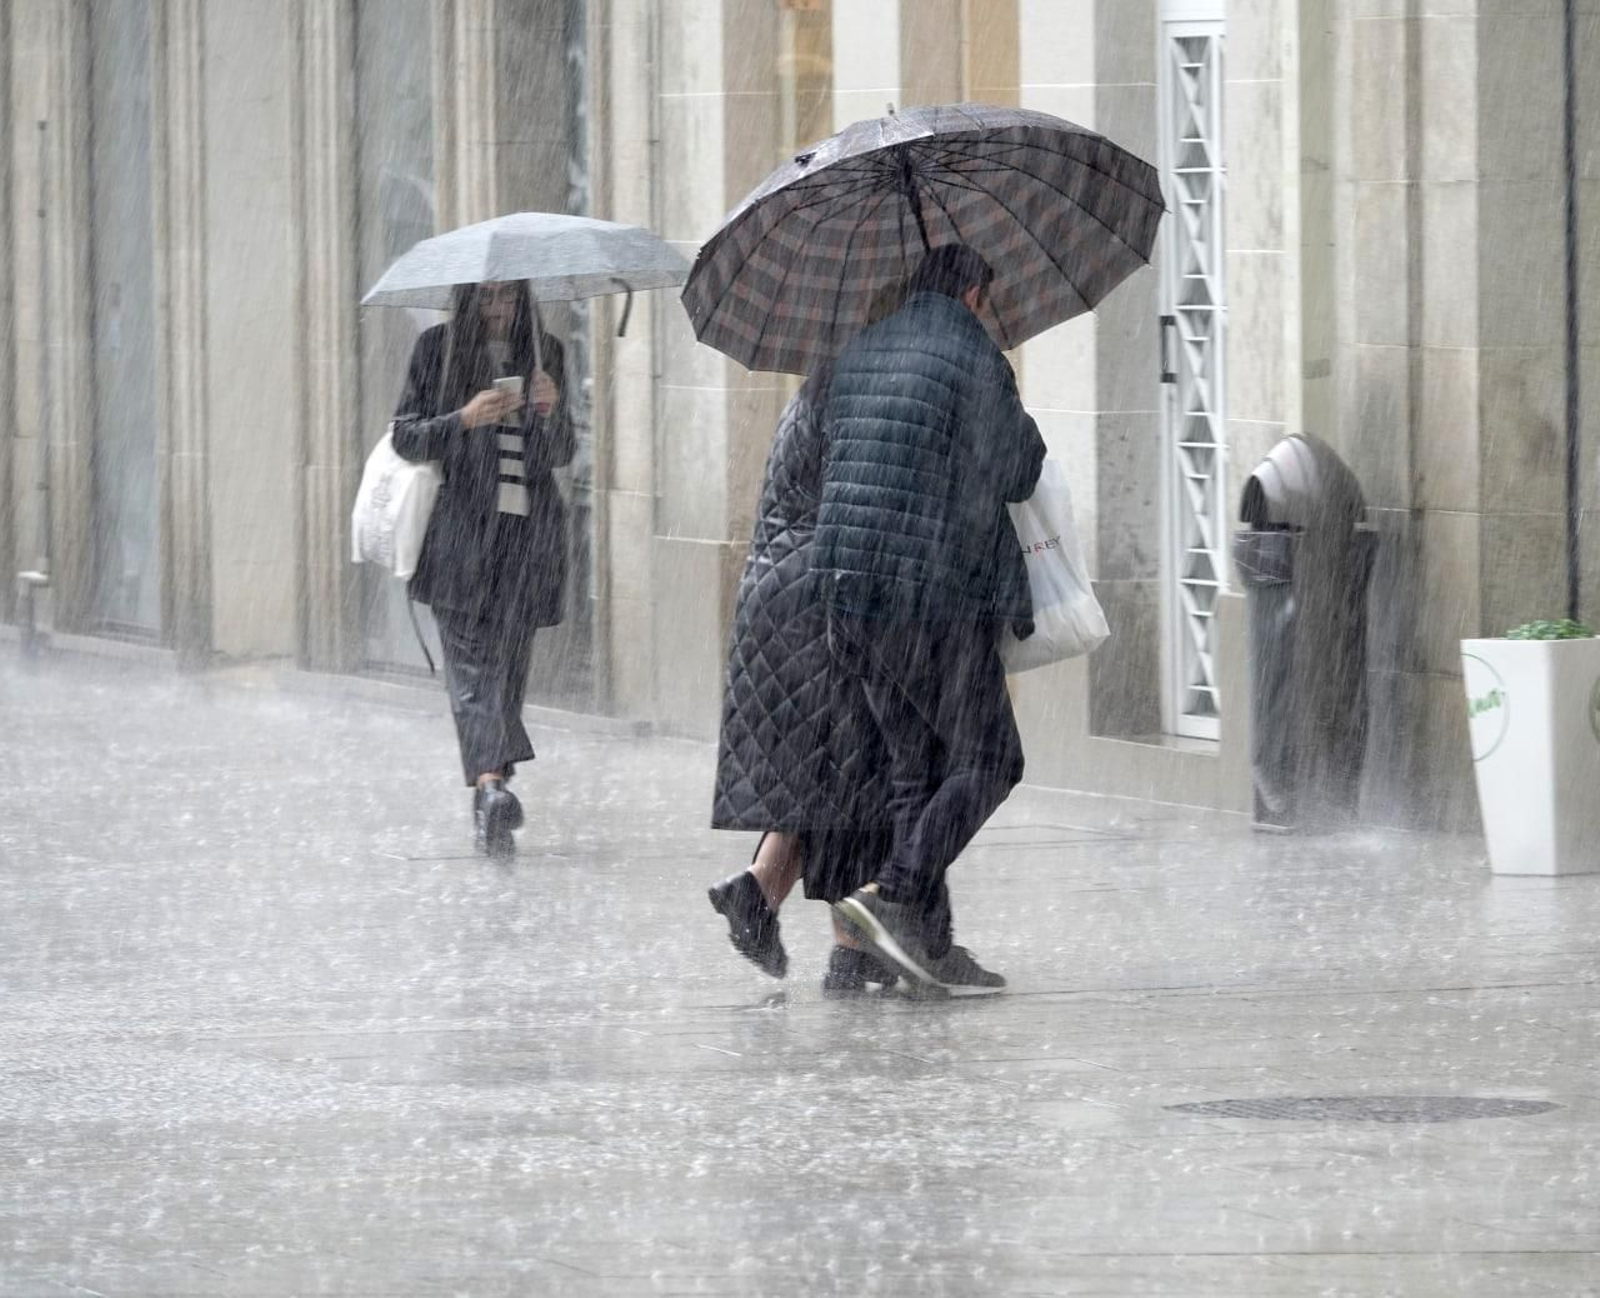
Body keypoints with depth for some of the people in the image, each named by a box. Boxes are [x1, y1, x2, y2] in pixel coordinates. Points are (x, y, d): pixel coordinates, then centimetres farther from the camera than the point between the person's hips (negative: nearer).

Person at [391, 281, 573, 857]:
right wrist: (465, 419, -15)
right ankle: (490, 783, -31)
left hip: (527, 531, 3)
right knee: (471, 658, -16)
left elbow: (561, 454, 13)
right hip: (460, 529, -3)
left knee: (508, 661, 1)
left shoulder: (544, 351, 13)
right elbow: (404, 436, 1)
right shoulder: (437, 348, 5)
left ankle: (487, 808, 8)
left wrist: (550, 411, -8)